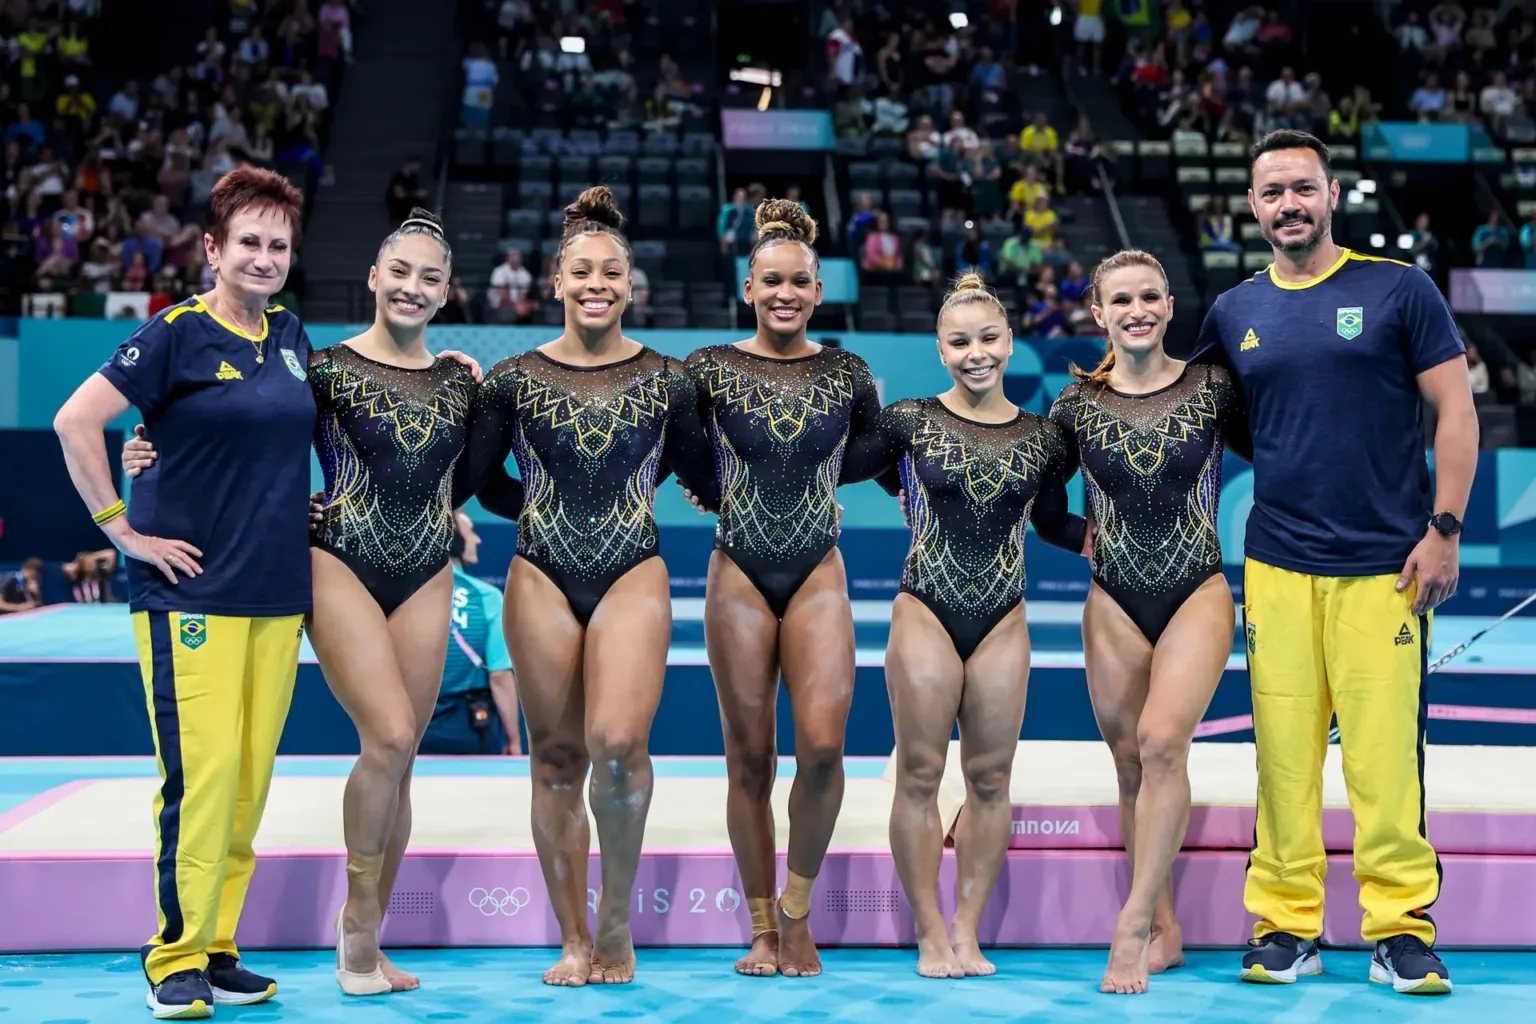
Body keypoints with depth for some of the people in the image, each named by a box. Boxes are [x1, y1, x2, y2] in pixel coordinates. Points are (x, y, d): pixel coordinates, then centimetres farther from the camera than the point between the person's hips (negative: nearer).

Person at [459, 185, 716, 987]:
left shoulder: (665, 381, 5)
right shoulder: (515, 380, 5)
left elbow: (708, 479, 12)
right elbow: (461, 474, 9)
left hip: (634, 575, -1)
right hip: (542, 578, 1)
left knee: (618, 742, -22)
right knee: (556, 761, 3)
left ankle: (617, 913, -1)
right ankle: (575, 942, 15)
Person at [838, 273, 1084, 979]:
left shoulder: (1042, 439, 5)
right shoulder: (909, 422, -1)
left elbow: (1053, 525, 17)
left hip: (1002, 621, 2)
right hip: (924, 613, -2)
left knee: (990, 777, 5)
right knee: (920, 773, 0)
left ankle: (967, 933, 16)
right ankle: (930, 934, 10)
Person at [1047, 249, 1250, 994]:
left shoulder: (1210, 388, 0)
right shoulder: (1079, 403, 3)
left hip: (1197, 593, -2)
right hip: (1114, 602, 2)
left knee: (1162, 739, -22)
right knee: (1132, 764, 5)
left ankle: (1134, 922, -16)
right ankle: (1164, 932, 17)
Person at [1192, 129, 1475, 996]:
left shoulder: (1400, 290, 2)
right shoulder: (1235, 313, 11)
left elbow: (1457, 413, 1)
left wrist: (1444, 529, -6)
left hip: (1386, 565, -3)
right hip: (1277, 567, 3)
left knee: (1386, 753, -6)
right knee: (1283, 753, 2)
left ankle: (1402, 929, 5)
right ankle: (1286, 925, 11)